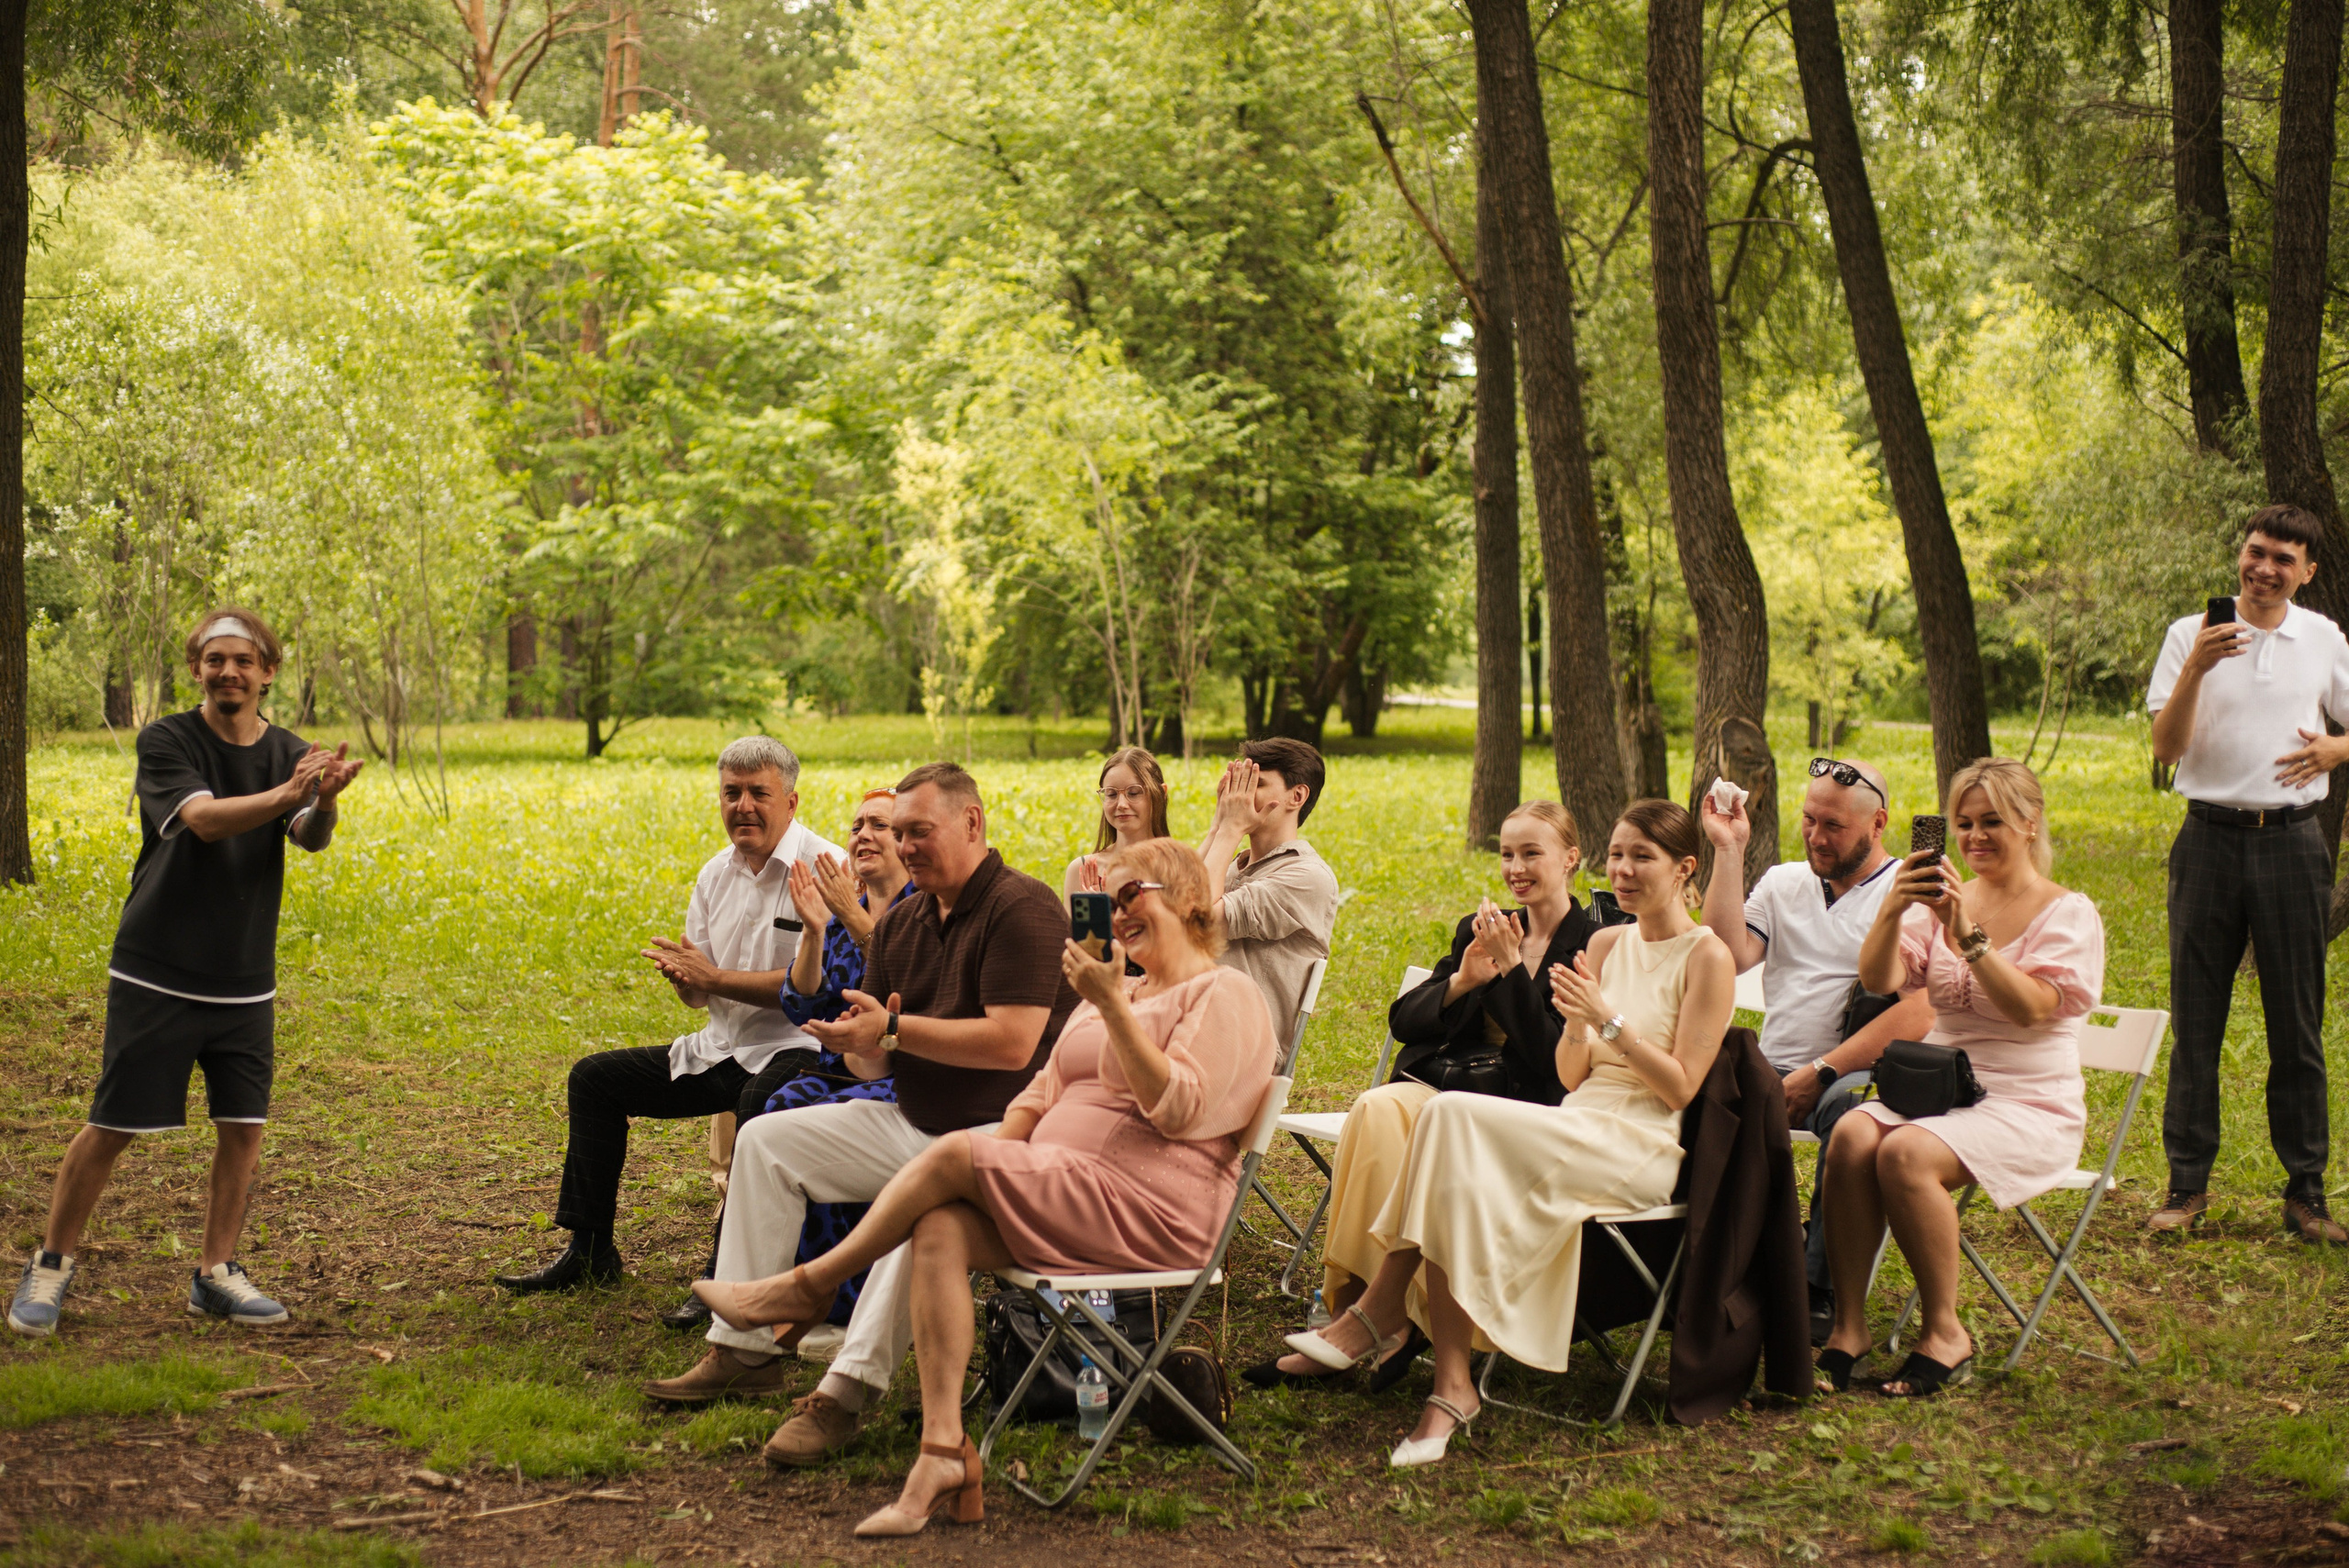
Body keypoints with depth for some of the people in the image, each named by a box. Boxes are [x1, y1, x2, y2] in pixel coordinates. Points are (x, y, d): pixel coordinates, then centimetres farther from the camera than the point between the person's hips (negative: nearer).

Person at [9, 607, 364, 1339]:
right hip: (156, 976, -3)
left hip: (245, 983, 3)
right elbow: (203, 818, -25)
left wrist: (325, 800, -40)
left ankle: (216, 1273, 16)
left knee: (242, 1125, 2)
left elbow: (312, 839, -16)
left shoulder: (291, 753, 2)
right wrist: (286, 794, -42)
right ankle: (51, 1266, 15)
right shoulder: (165, 742, -8)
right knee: (112, 1125, -1)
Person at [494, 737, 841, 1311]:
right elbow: (698, 996, 15)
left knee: (761, 1101, -41)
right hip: (724, 1049, 9)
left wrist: (713, 976, -22)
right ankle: (589, 1251, 11)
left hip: (796, 1049, -9)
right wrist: (682, 976, -11)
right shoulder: (716, 874, 11)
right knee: (594, 1077, 7)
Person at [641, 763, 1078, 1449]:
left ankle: (848, 1392, -40)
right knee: (766, 1140, 5)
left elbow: (1012, 1043, -25)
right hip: (913, 1123, 9)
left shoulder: (1022, 908, -14)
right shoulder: (901, 924, 11)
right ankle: (742, 1348, 3)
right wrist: (858, 1044, -14)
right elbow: (871, 1064, 11)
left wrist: (893, 1030, -23)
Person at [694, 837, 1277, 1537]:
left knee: (952, 1152, -20)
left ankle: (807, 1285, -2)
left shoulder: (1224, 996, -2)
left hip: (1147, 1212, -8)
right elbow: (1043, 1092, 22)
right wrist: (998, 1171, 4)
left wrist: (1112, 1005, -22)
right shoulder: (1111, 990, 26)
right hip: (1066, 1200, 8)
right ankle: (943, 1454, -28)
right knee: (940, 1229, -21)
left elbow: (1177, 1108, -17)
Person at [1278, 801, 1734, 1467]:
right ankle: (1451, 1387, -32)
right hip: (1575, 1129, 6)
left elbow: (1682, 1088, -9)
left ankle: (1379, 1313, -22)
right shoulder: (1605, 944, 17)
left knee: (1455, 1117, -28)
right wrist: (1575, 1021, -7)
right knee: (1460, 1177, -28)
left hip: (1641, 1148, -6)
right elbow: (1570, 1075, 14)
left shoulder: (1706, 956, -2)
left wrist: (1609, 1020, -17)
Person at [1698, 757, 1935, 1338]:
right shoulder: (1783, 882, 18)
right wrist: (1729, 851, 1)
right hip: (1773, 1071, 4)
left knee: (1846, 1107, -39)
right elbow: (1729, 956, 1)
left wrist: (1820, 1073, -18)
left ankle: (1821, 1287, -28)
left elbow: (1918, 1015, -11)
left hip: (1859, 1073, -4)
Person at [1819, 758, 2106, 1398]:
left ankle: (1946, 1335, -18)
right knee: (1852, 1136, -28)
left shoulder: (2067, 913, 0)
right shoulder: (1941, 898, 13)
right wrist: (1892, 910, -20)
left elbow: (2030, 1009, -16)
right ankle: (1847, 1326, -23)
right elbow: (1877, 980, -3)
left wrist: (1967, 931, -24)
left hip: (2027, 1108, -4)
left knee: (1905, 1153, -32)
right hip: (1936, 1091, 4)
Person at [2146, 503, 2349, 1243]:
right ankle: (2187, 1184, 11)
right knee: (2195, 1022, 3)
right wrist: (2194, 669, -19)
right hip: (2211, 838, -1)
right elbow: (2165, 748, -5)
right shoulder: (2190, 634, 2)